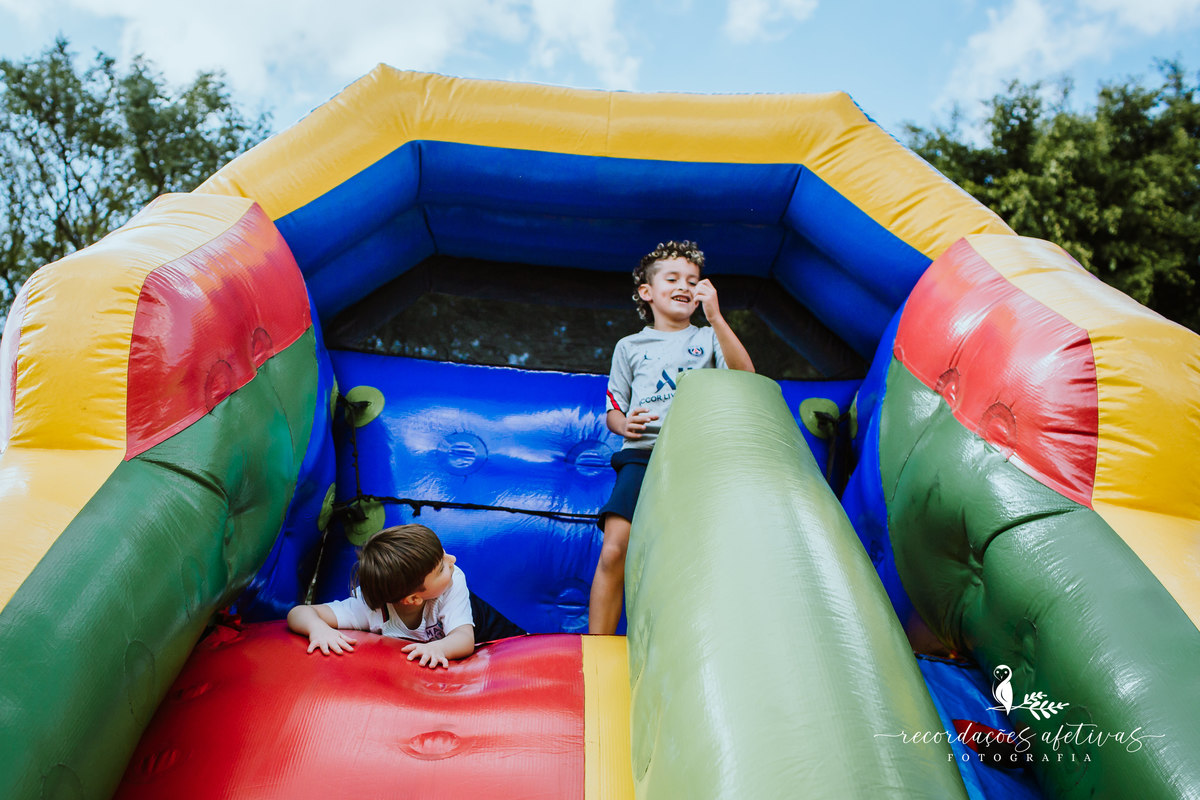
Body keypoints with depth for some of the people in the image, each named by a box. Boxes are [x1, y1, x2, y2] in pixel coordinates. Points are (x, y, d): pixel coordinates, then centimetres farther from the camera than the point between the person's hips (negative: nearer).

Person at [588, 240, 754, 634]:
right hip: (644, 454, 0)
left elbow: (746, 379, 2)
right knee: (613, 552, -18)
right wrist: (623, 424, -3)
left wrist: (715, 317, -2)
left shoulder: (708, 338, 21)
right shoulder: (629, 346, 23)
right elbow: (613, 410, 22)